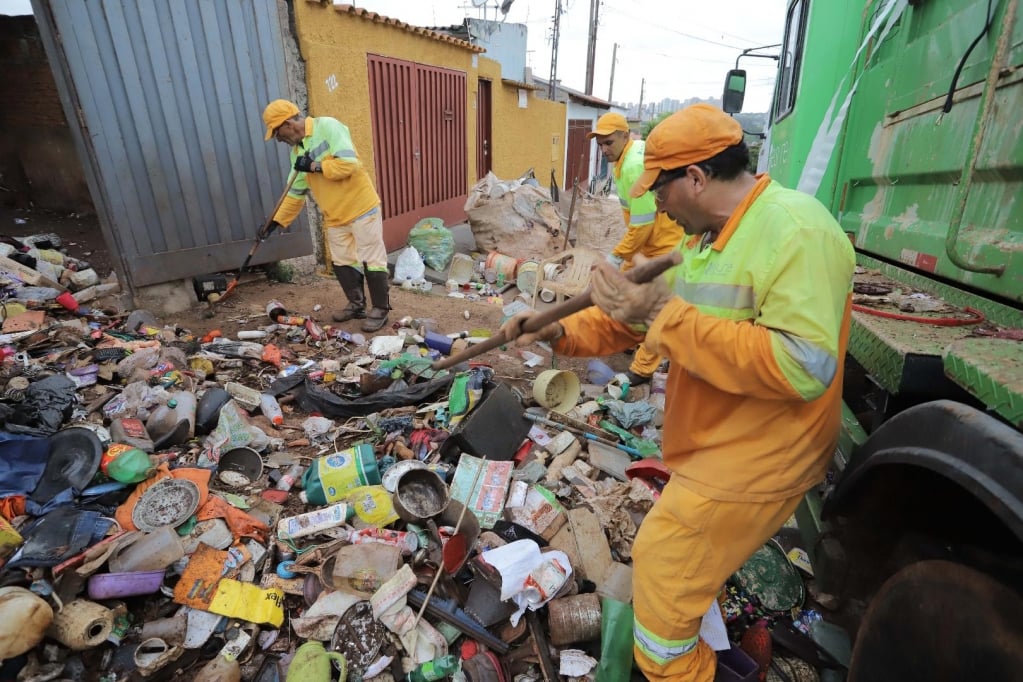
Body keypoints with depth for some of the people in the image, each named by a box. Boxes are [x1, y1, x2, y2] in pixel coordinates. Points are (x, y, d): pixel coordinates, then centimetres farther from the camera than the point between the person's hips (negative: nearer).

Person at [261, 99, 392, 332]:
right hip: (334, 217, 8)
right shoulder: (297, 152, 13)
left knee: (372, 260, -2)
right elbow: (296, 193, 17)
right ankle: (356, 305, 26)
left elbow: (349, 164, -22)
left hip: (361, 208, -8)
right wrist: (277, 222, 14)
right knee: (342, 263, 12)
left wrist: (315, 166, -15)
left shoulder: (328, 127, -10)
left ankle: (380, 309, 7)